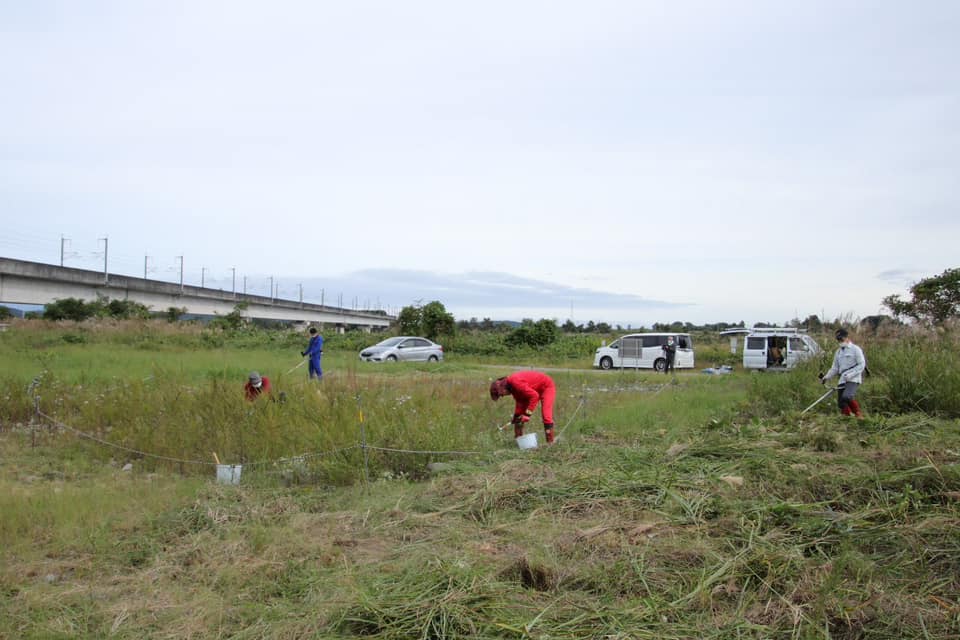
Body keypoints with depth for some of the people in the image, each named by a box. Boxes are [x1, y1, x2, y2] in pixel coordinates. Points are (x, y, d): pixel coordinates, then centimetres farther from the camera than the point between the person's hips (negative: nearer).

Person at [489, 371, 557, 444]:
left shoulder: (515, 382, -35)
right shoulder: (511, 385, -6)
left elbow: (534, 396, -36)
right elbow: (520, 401, 3)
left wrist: (528, 414, -33)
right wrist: (517, 415, -6)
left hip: (547, 386, -9)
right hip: (533, 390, 10)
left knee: (546, 416, -21)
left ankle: (550, 443, -16)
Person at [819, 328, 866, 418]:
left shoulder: (855, 349, 0)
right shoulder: (838, 352, 20)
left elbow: (861, 365, -7)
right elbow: (835, 368, 21)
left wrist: (850, 375, -18)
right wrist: (826, 377, 5)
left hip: (853, 379, -7)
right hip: (842, 380, 7)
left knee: (846, 397, -28)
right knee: (841, 404, 1)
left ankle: (858, 413, -9)